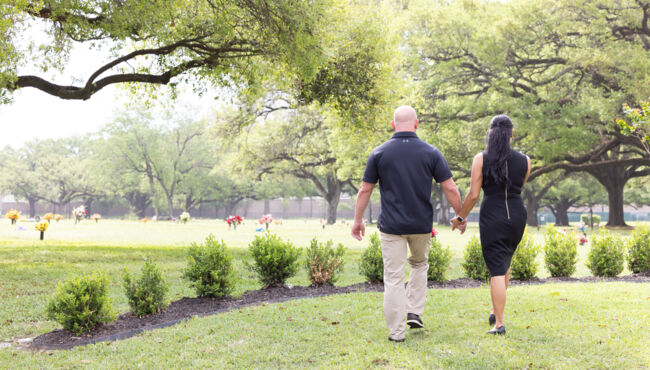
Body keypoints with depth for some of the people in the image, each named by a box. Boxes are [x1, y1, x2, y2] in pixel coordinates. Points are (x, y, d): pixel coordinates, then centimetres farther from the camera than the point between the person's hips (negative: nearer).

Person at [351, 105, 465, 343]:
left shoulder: (379, 153, -3)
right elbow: (450, 189, -3)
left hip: (391, 225, -1)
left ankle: (396, 331, 3)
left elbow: (365, 190, 1)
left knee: (394, 278, 2)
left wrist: (357, 220, 12)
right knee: (419, 264, 26)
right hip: (422, 224, 1)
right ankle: (414, 312, 18)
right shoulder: (430, 153, -2)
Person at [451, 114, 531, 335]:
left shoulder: (481, 159, -7)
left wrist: (460, 217, 4)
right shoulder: (524, 161, 1)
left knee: (497, 270, -3)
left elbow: (473, 195, -8)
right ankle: (496, 311, 30)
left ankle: (499, 323, -7)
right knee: (504, 263, 23)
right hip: (517, 215, 3)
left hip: (492, 216, -3)